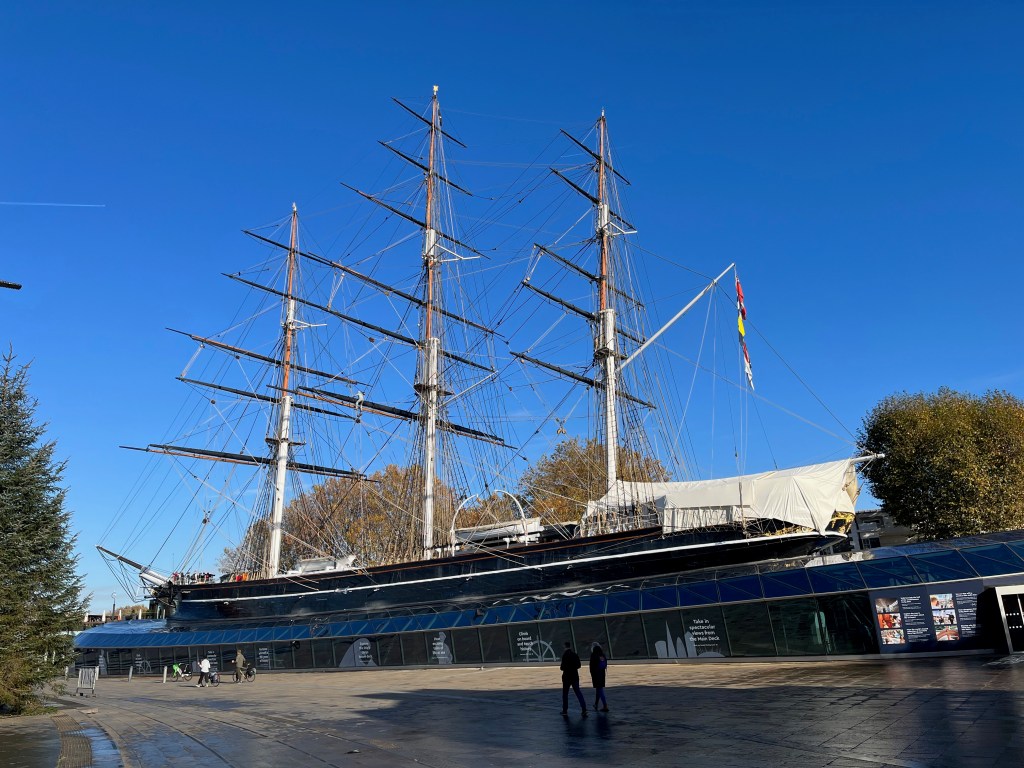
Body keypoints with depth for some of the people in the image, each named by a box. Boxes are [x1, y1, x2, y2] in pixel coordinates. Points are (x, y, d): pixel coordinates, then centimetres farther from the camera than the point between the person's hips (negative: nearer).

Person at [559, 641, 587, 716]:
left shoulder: (565, 655, -14)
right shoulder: (575, 655, 3)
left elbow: (563, 667, -19)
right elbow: (579, 665, 8)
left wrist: (561, 667, 3)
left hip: (567, 677, -4)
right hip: (575, 676, 4)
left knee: (565, 693, 9)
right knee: (578, 692, 5)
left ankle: (565, 710, 15)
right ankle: (584, 709, -6)